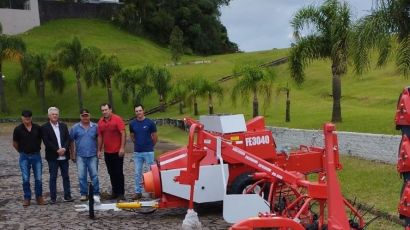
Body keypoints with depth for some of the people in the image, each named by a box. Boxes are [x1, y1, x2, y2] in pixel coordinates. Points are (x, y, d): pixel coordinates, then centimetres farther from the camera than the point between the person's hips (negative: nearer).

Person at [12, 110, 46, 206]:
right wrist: (22, 151, 13)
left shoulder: (37, 128, -1)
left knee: (39, 178, 1)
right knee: (25, 179, 1)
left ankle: (39, 197, 15)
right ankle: (27, 198, 14)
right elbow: (15, 144, 8)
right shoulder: (18, 129, -4)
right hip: (24, 157, -1)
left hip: (36, 156, 1)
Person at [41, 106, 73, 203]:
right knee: (53, 177, 3)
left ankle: (67, 196, 14)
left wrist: (64, 148, -13)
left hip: (64, 156, 4)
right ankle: (53, 198, 9)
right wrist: (57, 150, -16)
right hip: (52, 156, -3)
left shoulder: (63, 126, 11)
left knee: (66, 176, 7)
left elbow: (68, 138, 4)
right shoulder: (45, 127, -1)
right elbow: (46, 142, -10)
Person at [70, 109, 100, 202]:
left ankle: (96, 194, 7)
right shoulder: (75, 127, 3)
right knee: (81, 176, 3)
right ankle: (83, 194, 14)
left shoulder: (95, 127, 3)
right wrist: (72, 154, 7)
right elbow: (71, 141, 8)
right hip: (80, 156, 1)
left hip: (92, 155, 0)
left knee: (94, 175, -1)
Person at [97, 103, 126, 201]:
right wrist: (99, 150, 10)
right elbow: (100, 136, 13)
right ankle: (115, 192, 20)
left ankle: (121, 193, 3)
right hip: (107, 152, 5)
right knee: (111, 173, 11)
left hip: (117, 151, -5)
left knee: (118, 172, -2)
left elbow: (123, 133, -13)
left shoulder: (117, 119, -9)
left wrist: (122, 147, -19)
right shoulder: (100, 122, 7)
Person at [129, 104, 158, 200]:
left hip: (148, 151, -3)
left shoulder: (150, 123, -6)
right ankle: (138, 192, 17)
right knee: (137, 173, 8)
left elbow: (155, 137, 3)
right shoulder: (132, 124, 3)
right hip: (137, 152, 3)